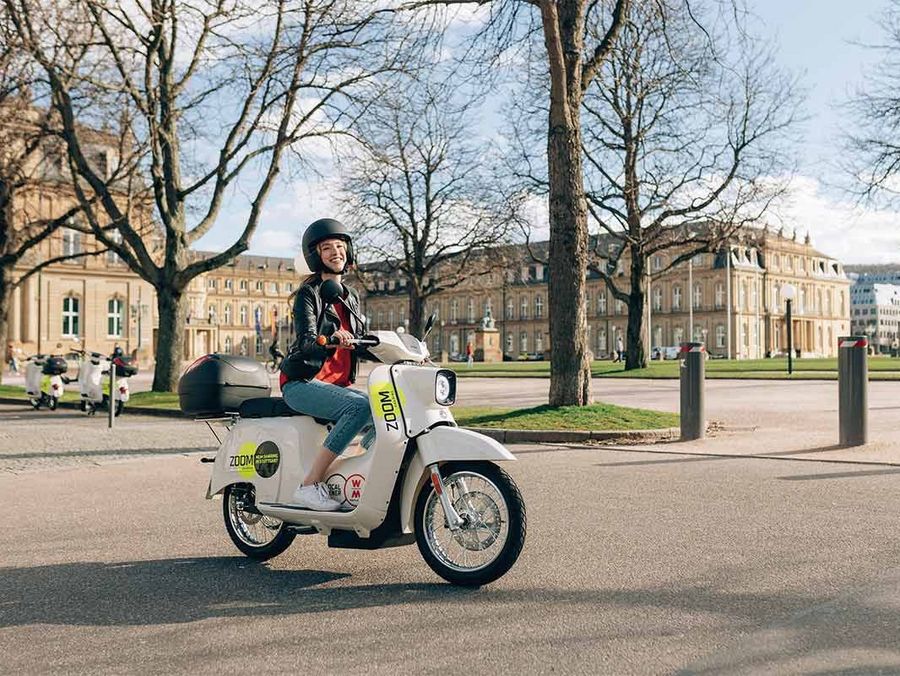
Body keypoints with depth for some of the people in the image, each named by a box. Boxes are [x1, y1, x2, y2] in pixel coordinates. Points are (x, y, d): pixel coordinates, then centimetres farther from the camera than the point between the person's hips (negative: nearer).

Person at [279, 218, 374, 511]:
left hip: (338, 384, 7)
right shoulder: (309, 292, -5)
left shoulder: (350, 296, 17)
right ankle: (309, 486, -28)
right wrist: (330, 340, -43)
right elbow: (306, 341, -20)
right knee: (360, 406, -31)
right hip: (302, 382, -7)